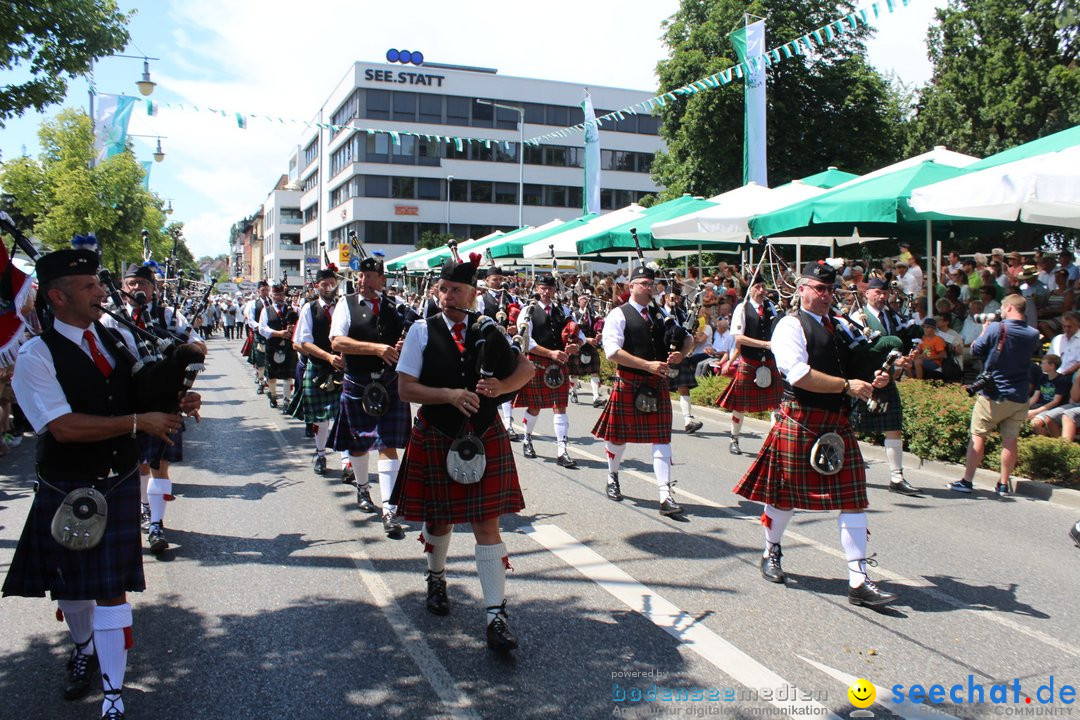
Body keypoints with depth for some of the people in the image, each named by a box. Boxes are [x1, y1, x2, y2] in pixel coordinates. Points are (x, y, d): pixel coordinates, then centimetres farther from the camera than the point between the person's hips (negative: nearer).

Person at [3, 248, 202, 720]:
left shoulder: (117, 339, 3)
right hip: (65, 492, -2)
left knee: (112, 587, 2)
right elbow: (64, 427, -23)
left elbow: (146, 392, 15)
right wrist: (138, 422, -24)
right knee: (70, 582, 18)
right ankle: (84, 647, 47)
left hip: (120, 484, 2)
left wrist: (176, 403, -7)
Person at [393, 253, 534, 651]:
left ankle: (496, 615, 1)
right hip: (435, 437, 0)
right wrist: (449, 395, -22)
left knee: (487, 524, -2)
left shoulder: (487, 330, 2)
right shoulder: (422, 330, -3)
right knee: (438, 517, 16)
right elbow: (406, 388, -8)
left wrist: (502, 386, -17)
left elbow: (526, 368, 4)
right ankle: (436, 578, 46)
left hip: (485, 438, 1)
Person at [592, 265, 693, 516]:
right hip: (628, 384, -4)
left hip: (658, 383, 4)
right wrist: (648, 365, -22)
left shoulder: (659, 313, 12)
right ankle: (613, 478, 37)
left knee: (661, 438, -1)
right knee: (619, 436, 10)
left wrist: (681, 353, -5)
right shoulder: (618, 315, -6)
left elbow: (687, 337, 20)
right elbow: (612, 351, -18)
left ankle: (665, 496, -1)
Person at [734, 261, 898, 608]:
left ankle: (858, 582, 5)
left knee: (853, 498, 1)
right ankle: (771, 553, 33)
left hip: (838, 423, 7)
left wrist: (875, 379, 3)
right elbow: (799, 374, -21)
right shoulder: (790, 326, -8)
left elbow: (854, 368, 25)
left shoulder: (839, 327, 16)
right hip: (799, 421, -6)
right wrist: (847, 385, -20)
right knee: (786, 494, 7)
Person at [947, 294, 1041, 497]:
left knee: (978, 436, 3)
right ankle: (1004, 485, 13)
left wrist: (984, 331, 11)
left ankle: (966, 481, 5)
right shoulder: (1033, 335, 1)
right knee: (1010, 439, 8)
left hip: (992, 395, -4)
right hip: (1019, 397, 4)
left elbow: (975, 350, -4)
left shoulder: (995, 329, -13)